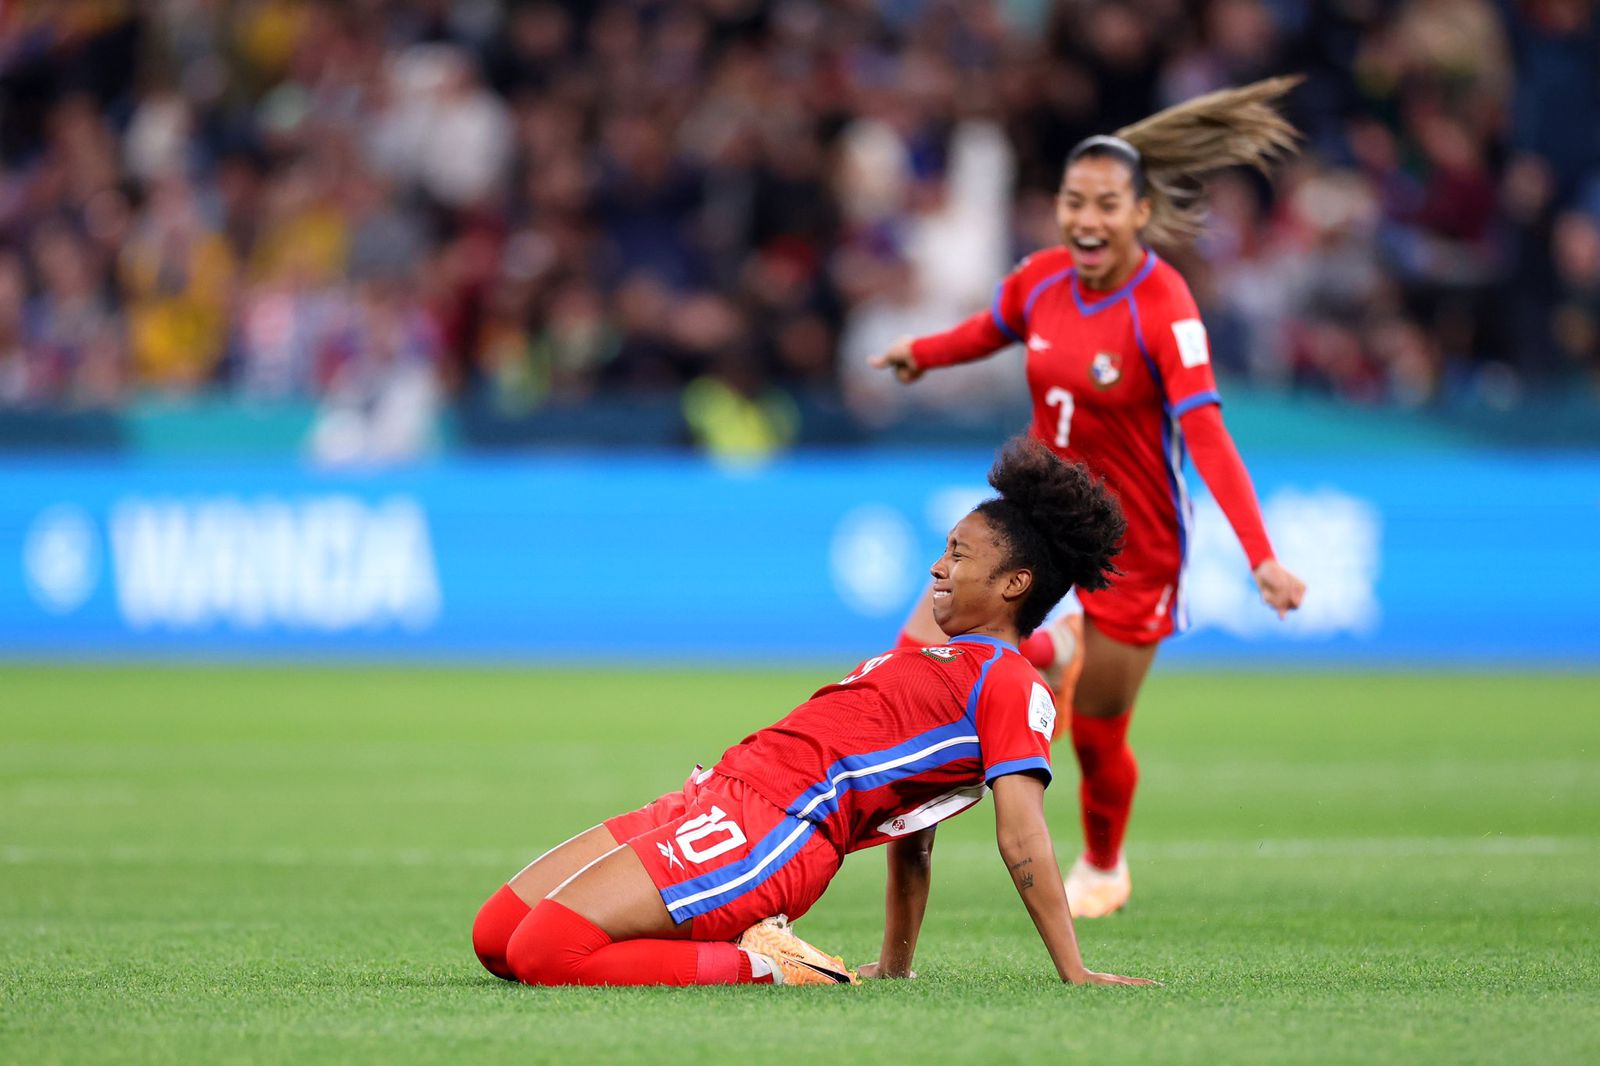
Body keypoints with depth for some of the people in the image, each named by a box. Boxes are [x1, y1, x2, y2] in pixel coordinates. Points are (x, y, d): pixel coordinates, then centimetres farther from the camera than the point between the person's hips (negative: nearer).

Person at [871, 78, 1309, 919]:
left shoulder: (1162, 305, -23)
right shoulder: (1040, 280, -6)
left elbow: (1205, 434, -31)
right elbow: (993, 330, 21)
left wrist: (1260, 557, -39)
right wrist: (921, 352, 5)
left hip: (1132, 541, -5)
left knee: (1096, 733, 5)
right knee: (918, 659, -13)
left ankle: (1103, 867, 38)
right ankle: (1052, 651, 21)